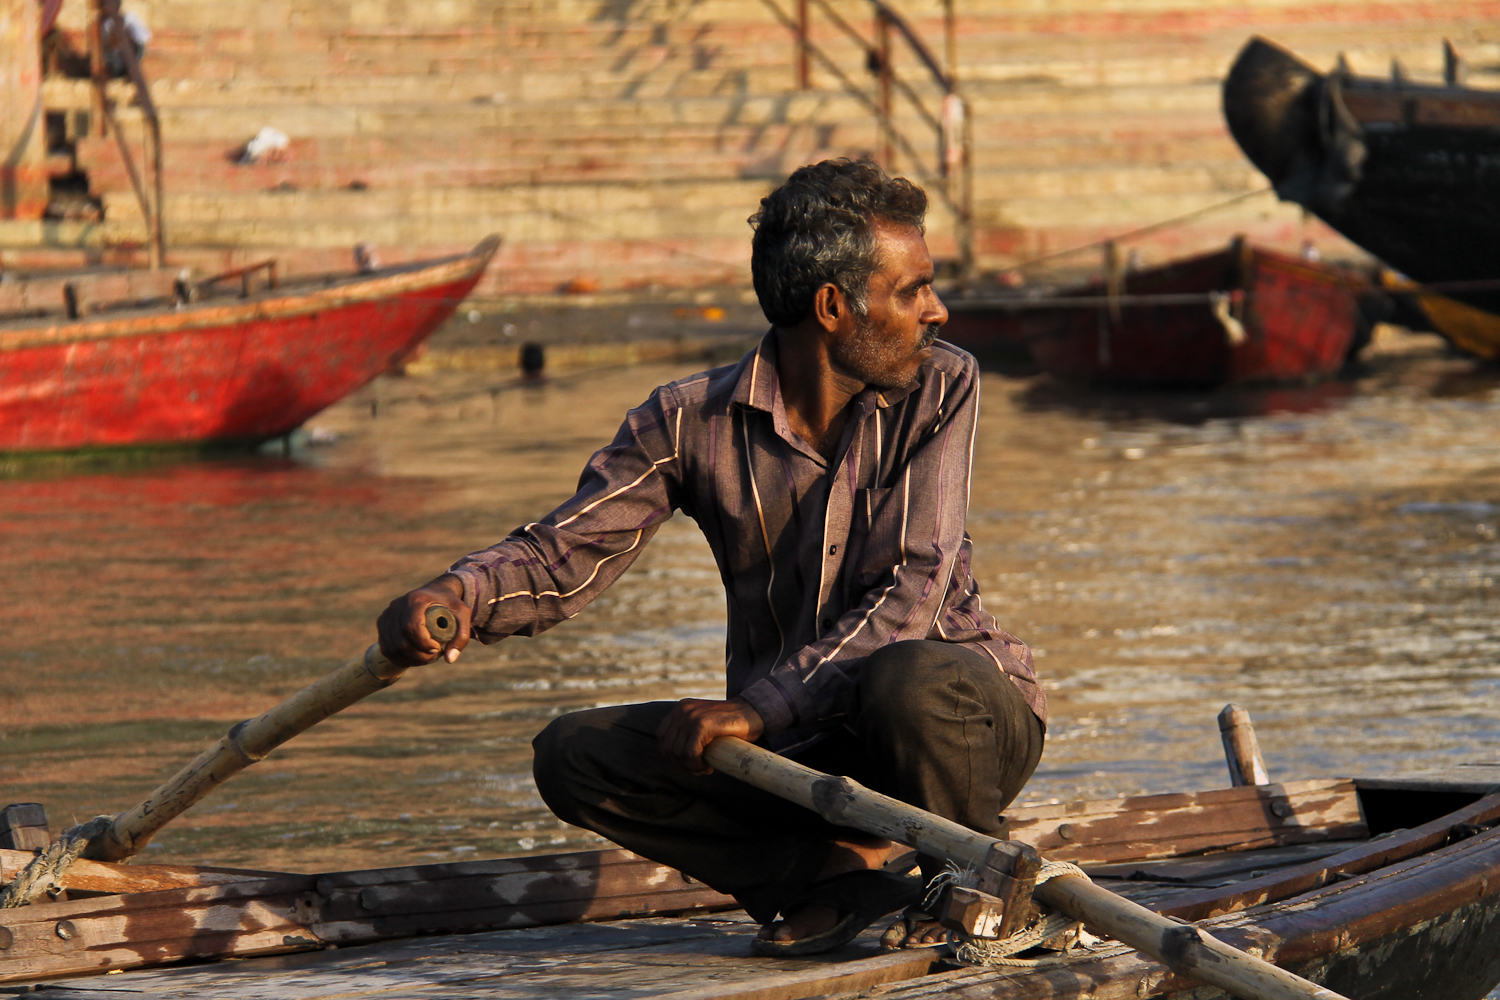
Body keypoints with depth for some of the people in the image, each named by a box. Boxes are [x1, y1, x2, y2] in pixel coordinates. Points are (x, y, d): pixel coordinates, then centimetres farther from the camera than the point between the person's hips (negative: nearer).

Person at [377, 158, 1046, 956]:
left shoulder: (939, 389, -10)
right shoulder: (694, 421, -5)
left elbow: (908, 593, -20)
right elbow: (568, 550, -9)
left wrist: (760, 708, -32)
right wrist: (460, 597, -33)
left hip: (962, 709, -3)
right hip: (803, 742, 3)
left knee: (908, 679, -38)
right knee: (574, 756, -16)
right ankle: (848, 871, -16)